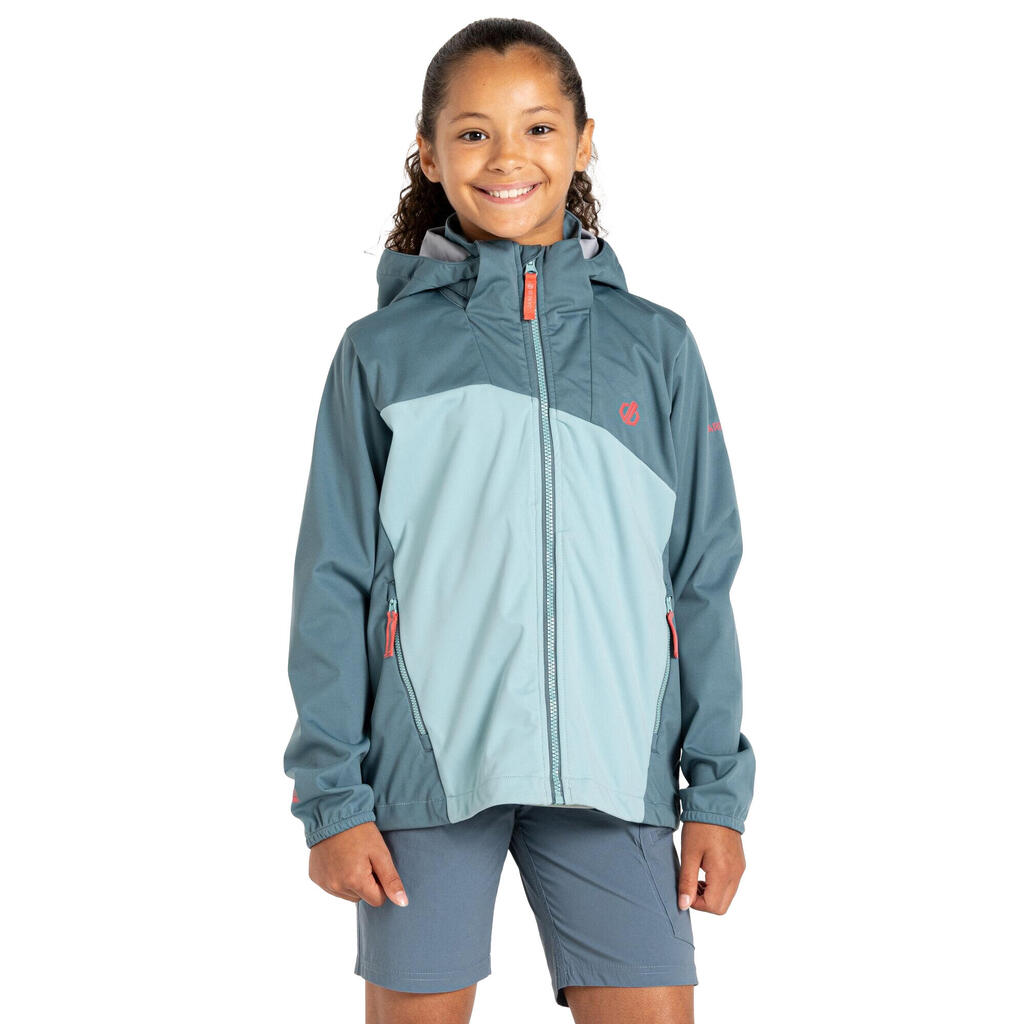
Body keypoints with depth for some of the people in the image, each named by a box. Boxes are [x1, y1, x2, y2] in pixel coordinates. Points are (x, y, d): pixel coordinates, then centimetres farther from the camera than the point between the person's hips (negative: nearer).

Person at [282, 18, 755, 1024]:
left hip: (612, 770, 1)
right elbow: (333, 583, 4)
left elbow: (702, 578, 9)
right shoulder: (381, 352, 4)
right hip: (426, 761, -1)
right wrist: (330, 792, -2)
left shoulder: (655, 347, 8)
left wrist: (717, 790, 4)